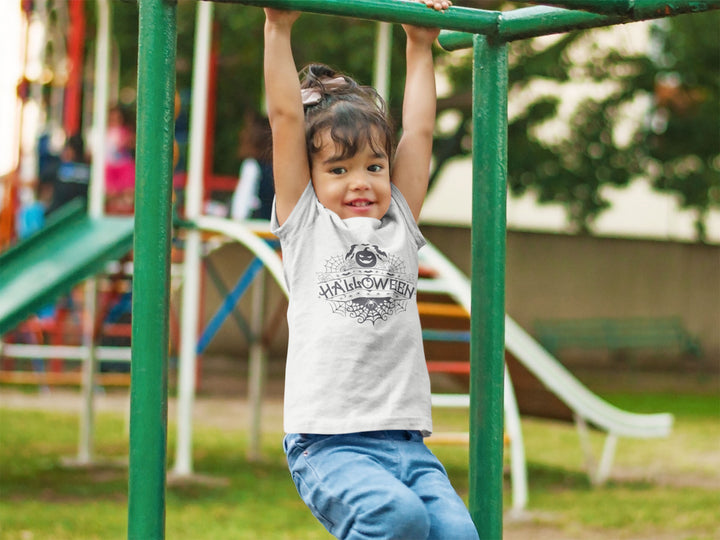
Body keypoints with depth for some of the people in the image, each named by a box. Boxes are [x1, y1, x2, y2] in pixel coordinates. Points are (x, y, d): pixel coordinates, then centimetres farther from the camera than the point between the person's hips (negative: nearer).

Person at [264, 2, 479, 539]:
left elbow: (420, 131, 22)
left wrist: (420, 49, 28)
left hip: (406, 443, 5)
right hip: (327, 443, -4)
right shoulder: (305, 225, 7)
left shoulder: (399, 225, 17)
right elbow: (286, 117, 3)